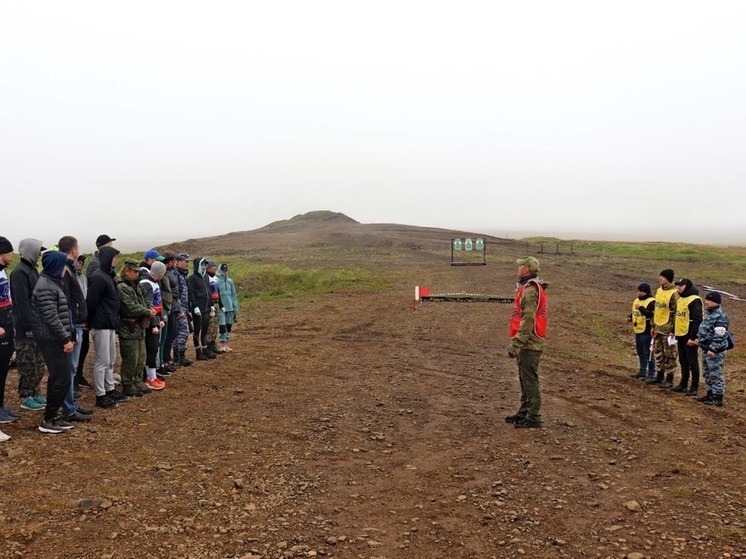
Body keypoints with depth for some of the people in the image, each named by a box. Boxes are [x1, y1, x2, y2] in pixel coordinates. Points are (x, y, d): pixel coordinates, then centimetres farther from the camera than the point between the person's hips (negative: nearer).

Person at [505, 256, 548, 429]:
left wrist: (516, 344, -22)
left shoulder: (530, 290, -18)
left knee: (530, 380, -2)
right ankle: (524, 412, 27)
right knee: (524, 379, 17)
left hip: (529, 344, -10)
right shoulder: (527, 287, 14)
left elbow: (528, 321, -23)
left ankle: (533, 417, 6)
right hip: (528, 343, 10)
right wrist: (517, 343, 22)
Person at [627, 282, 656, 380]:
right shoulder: (636, 300, 13)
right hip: (638, 331, 9)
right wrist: (630, 317, 4)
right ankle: (642, 371, 30)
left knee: (648, 353, -3)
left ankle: (651, 374, 5)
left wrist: (641, 308, -31)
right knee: (640, 353, 18)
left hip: (647, 332, -9)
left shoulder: (651, 302, -14)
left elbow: (652, 315, -27)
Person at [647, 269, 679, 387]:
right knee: (658, 352, 14)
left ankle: (669, 379, 9)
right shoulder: (658, 291, 10)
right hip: (658, 328, 8)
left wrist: (673, 330, -17)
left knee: (669, 354, 1)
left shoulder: (674, 293, -15)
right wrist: (653, 326, 17)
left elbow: (676, 313, -16)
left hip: (668, 329, -8)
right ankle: (659, 375, 26)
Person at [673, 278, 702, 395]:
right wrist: (673, 331, 19)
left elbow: (697, 320, -19)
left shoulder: (694, 300, -15)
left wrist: (693, 337, -22)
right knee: (683, 361, 15)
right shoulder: (680, 299, 13)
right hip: (680, 335, 9)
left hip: (689, 336, -9)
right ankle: (683, 384, 24)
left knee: (692, 362, 0)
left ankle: (694, 387, 8)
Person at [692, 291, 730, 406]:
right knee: (707, 373, 18)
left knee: (716, 374, -3)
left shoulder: (720, 316, -20)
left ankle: (718, 398, 4)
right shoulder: (710, 314, 12)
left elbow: (719, 336, -24)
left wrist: (712, 349, -24)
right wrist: (698, 339, 19)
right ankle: (710, 394, 29)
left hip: (715, 351, -11)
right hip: (706, 348, 11)